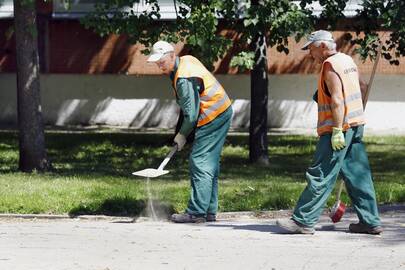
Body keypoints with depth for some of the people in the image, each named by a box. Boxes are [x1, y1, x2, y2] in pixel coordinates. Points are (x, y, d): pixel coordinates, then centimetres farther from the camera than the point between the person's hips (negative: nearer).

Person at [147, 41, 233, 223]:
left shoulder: (184, 79, -23)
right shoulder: (186, 60, 8)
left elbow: (191, 114, -20)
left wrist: (183, 135, -5)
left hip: (213, 118, -11)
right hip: (222, 113, 11)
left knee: (199, 162, -10)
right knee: (210, 163, 13)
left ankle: (196, 212, -10)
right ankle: (210, 211, 18)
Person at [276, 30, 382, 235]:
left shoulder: (330, 65, -13)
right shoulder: (347, 60, 15)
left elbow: (337, 99, -21)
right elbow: (362, 87, 27)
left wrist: (337, 131, -23)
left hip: (340, 127, -9)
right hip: (356, 126, 9)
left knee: (320, 176, -8)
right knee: (357, 175, 11)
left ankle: (303, 221, -7)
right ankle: (370, 221, 11)